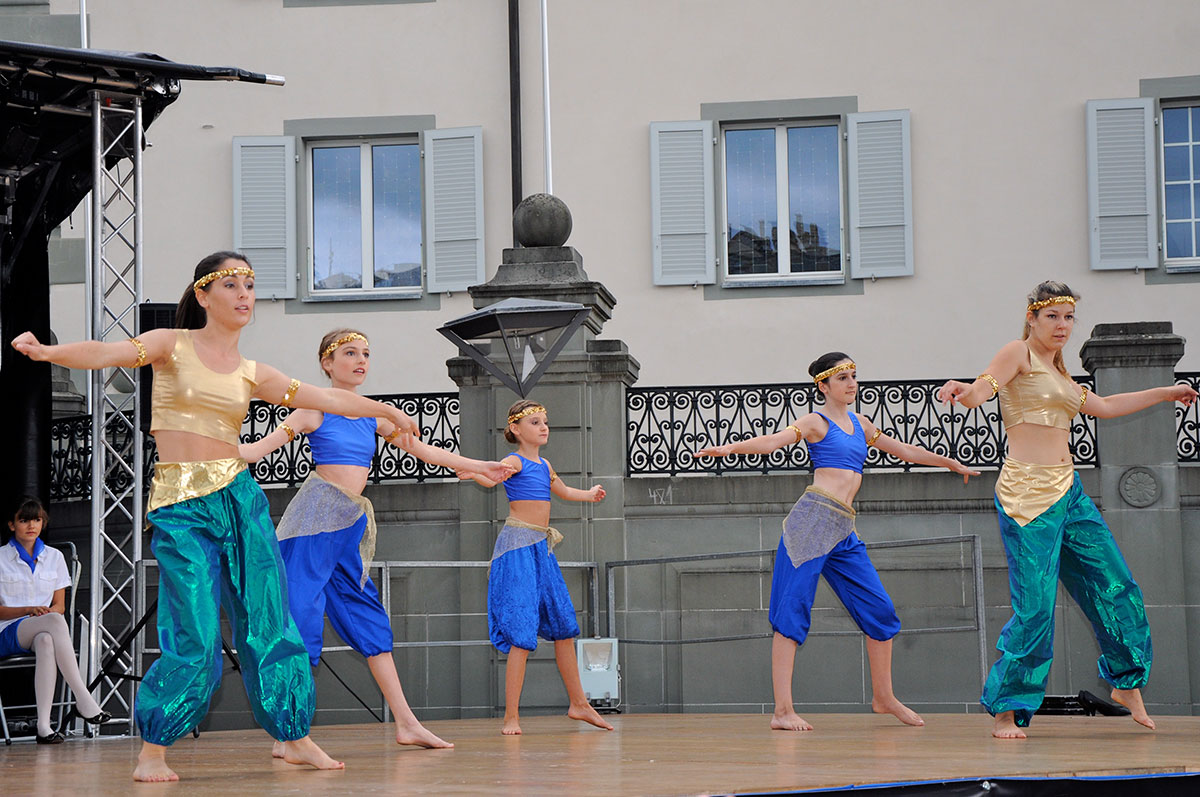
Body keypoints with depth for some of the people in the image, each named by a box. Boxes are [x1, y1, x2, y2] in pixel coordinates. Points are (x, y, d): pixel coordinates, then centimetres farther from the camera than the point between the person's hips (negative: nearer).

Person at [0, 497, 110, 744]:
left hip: (44, 631, 3)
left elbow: (59, 606, 13)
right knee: (55, 622, -37)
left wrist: (47, 612, -10)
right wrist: (29, 610, -16)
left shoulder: (54, 557, 15)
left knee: (46, 641, -39)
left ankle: (44, 725, -47)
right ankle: (83, 701, -41)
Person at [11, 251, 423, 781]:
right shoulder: (172, 346, 1)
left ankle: (294, 737, 20)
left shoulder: (250, 373, 12)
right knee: (196, 640, -9)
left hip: (239, 498, 4)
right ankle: (152, 751, 6)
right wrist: (48, 352, -32)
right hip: (179, 506, -4)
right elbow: (108, 353, -15)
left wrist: (387, 411, 9)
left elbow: (324, 398, 13)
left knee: (269, 623, 7)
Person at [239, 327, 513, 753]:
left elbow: (423, 450, 19)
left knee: (367, 614, 9)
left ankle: (406, 723, 11)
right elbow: (258, 448, -10)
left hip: (351, 524, 7)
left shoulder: (373, 414, 14)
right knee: (301, 613, -9)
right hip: (317, 514, -7)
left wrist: (482, 467, 20)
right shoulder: (316, 410, -4)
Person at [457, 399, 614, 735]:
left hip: (543, 548, 8)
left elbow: (562, 491, 33)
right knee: (522, 631, -13)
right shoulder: (515, 461, -9)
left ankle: (579, 704, 25)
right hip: (518, 545, -8)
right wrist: (475, 473, -49)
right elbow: (492, 477, -31)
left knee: (563, 626, 13)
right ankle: (511, 717, -11)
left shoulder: (544, 465, 15)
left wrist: (590, 493, 42)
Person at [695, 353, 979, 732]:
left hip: (844, 532, 8)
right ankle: (783, 711, -12)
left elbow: (903, 450, 35)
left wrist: (950, 462, 46)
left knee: (880, 610, 8)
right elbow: (772, 441, -12)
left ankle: (883, 697, 25)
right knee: (792, 612, -9)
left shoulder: (858, 422, 23)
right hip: (813, 519, -7)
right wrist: (729, 448, -29)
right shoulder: (816, 422, 3)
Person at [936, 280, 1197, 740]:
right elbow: (979, 391, -19)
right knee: (1035, 607, -11)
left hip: (1068, 492, 8)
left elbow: (1103, 407, 33)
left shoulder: (1057, 373, 22)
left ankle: (1126, 684, 31)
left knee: (1115, 587, 11)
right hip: (1028, 493, -8)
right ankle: (1006, 710, 1)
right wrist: (961, 390, -43)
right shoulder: (1019, 353, -2)